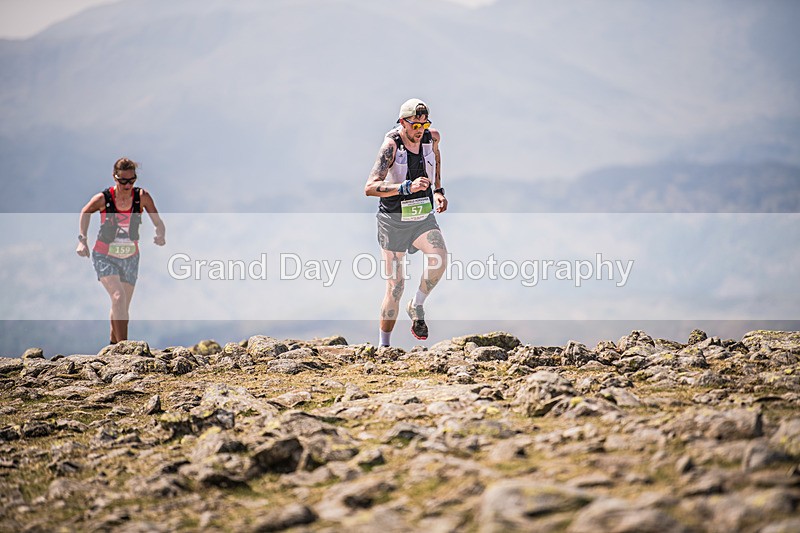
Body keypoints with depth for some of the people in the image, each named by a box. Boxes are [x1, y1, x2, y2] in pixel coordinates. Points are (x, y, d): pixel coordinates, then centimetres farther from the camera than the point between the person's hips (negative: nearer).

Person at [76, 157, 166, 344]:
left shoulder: (142, 197, -12)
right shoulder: (103, 199, -15)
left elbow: (158, 222, -8)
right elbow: (85, 213, 5)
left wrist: (160, 235, -29)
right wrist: (82, 239, -2)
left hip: (130, 258, 3)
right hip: (105, 256, -3)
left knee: (123, 309, 11)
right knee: (118, 297, -24)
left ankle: (114, 344, 34)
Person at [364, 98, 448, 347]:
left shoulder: (432, 138, -3)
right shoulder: (391, 145, -18)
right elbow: (370, 188, -29)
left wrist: (438, 190, 15)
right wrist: (407, 188, -41)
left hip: (423, 216, 3)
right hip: (393, 219, -3)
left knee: (439, 256, -28)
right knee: (395, 287, 0)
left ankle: (416, 307, -4)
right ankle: (383, 345, 15)